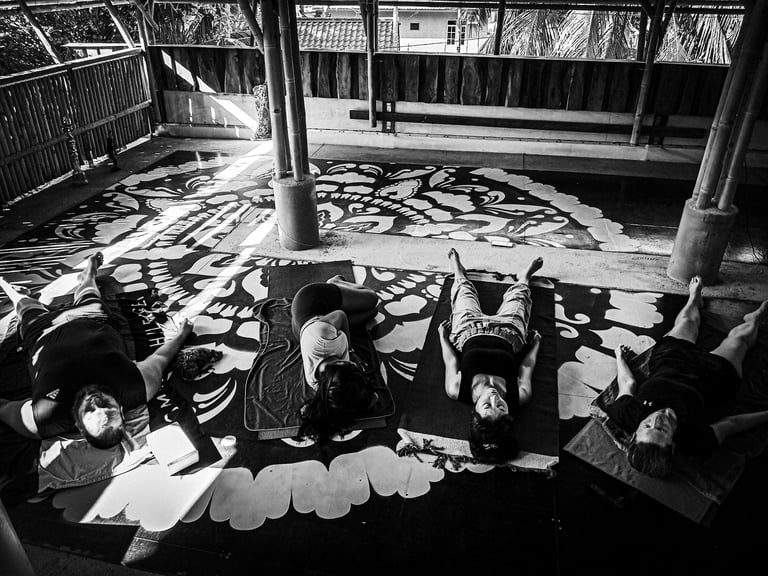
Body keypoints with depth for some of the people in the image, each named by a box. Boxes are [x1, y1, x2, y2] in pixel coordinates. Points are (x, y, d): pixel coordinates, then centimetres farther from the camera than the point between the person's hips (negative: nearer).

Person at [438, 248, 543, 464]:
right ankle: (524, 277, 62)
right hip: (508, 333, 0)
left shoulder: (457, 390, -40)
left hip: (469, 330, 0)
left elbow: (450, 360, -19)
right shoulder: (520, 396, -38)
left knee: (465, 290, 24)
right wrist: (536, 341, 4)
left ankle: (459, 273, 62)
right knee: (517, 293, 24)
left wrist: (442, 334, 0)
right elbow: (527, 365, -16)